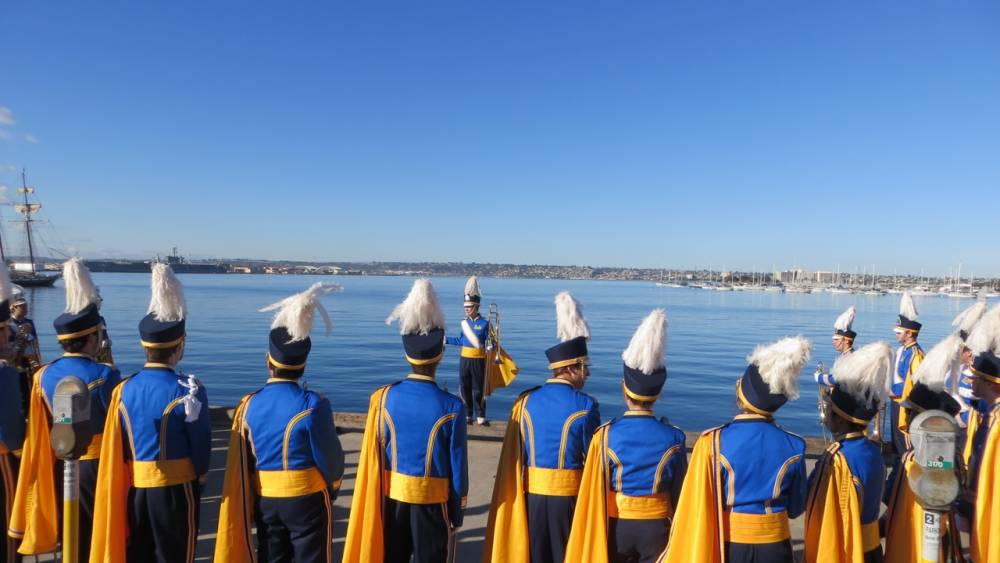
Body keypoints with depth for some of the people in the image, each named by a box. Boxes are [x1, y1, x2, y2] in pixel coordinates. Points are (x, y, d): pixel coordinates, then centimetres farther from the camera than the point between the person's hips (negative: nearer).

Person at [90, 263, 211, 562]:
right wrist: (200, 474, 8)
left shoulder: (123, 390, -2)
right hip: (176, 486, -5)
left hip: (133, 485, 5)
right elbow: (201, 441, -10)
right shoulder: (188, 390, -18)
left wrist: (132, 475, 17)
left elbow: (116, 448, 4)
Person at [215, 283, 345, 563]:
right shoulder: (312, 404, -18)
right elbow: (329, 457, -11)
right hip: (307, 499, -4)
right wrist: (332, 488, 9)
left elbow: (241, 464, 2)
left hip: (265, 500, 5)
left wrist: (251, 502, 16)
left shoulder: (249, 405, -4)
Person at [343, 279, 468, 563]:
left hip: (392, 496, 3)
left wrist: (378, 497, 13)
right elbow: (458, 463, -11)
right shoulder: (451, 407, -18)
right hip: (433, 500, -3)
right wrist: (457, 512, 3)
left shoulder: (383, 398, -10)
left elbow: (373, 456, -1)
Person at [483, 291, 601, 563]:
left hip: (532, 493, 3)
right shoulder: (585, 406, -13)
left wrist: (520, 491, 14)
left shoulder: (526, 401, -2)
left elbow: (515, 455, 3)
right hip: (570, 494, -3)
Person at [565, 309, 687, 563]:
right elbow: (679, 492, -2)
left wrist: (593, 538, 5)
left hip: (614, 525, 0)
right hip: (656, 526, 1)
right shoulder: (673, 438, -11)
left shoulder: (605, 435, -15)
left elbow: (593, 491, -9)